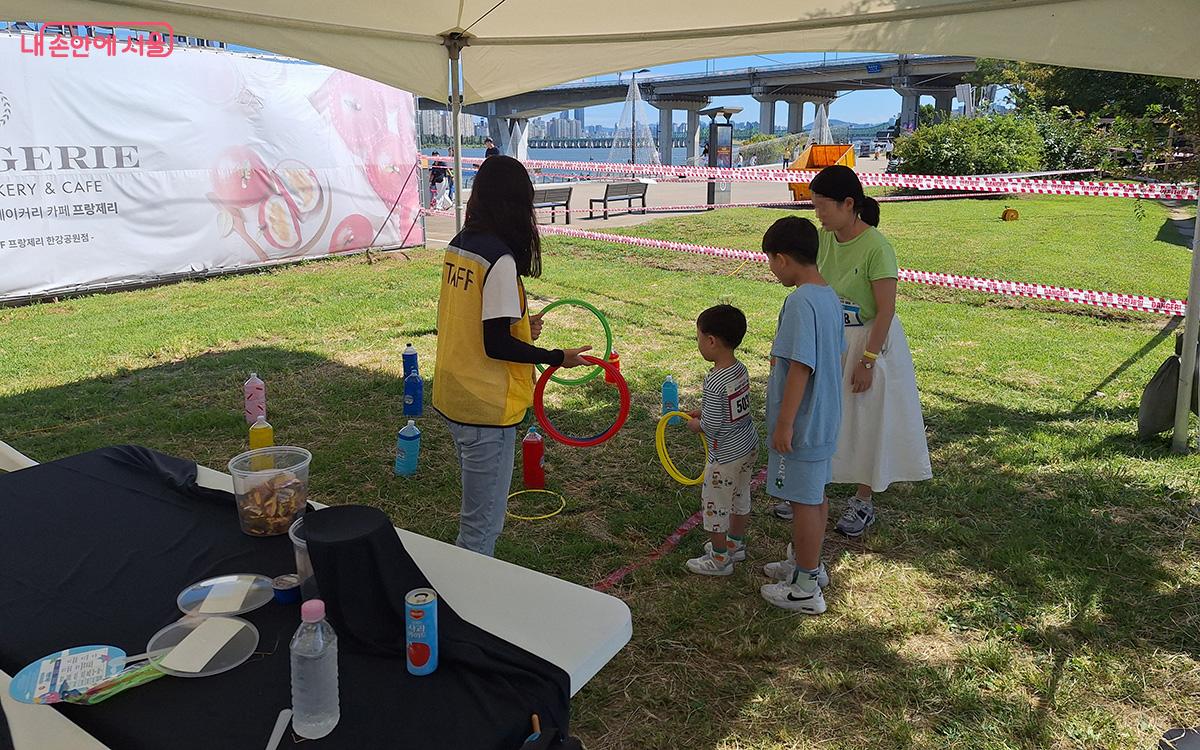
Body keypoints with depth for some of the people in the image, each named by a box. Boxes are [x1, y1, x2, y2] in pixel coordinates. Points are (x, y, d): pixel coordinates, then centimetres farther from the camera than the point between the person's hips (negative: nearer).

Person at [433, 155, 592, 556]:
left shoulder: (458, 245, 5)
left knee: (478, 512, 25)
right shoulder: (500, 259, -20)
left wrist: (517, 326, 17)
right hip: (486, 407, -9)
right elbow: (496, 346, -22)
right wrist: (558, 357, -11)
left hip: (452, 398, 9)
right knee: (483, 523, 4)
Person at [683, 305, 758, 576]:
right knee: (740, 497, 24)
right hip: (749, 446, 9)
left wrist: (697, 425, -5)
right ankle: (736, 544, 44)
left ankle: (719, 559, 23)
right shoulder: (741, 369, -2)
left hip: (725, 456, -9)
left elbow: (714, 427, -25)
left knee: (715, 504, 9)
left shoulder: (714, 383, -28)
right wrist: (703, 412, 10)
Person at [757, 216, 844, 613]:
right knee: (815, 496, 20)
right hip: (824, 418, 9)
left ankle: (806, 588, 14)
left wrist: (784, 424, -20)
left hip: (800, 423, -9)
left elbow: (800, 368, -26)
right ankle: (809, 564, 37)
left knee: (804, 501, 2)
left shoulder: (800, 301, -23)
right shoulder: (830, 296, 6)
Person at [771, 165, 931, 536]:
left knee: (866, 424, 9)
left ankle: (863, 502, 26)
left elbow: (886, 310, -20)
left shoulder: (876, 247, -22)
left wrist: (867, 360, -19)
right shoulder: (823, 239, -4)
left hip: (870, 341, -6)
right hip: (830, 340, 6)